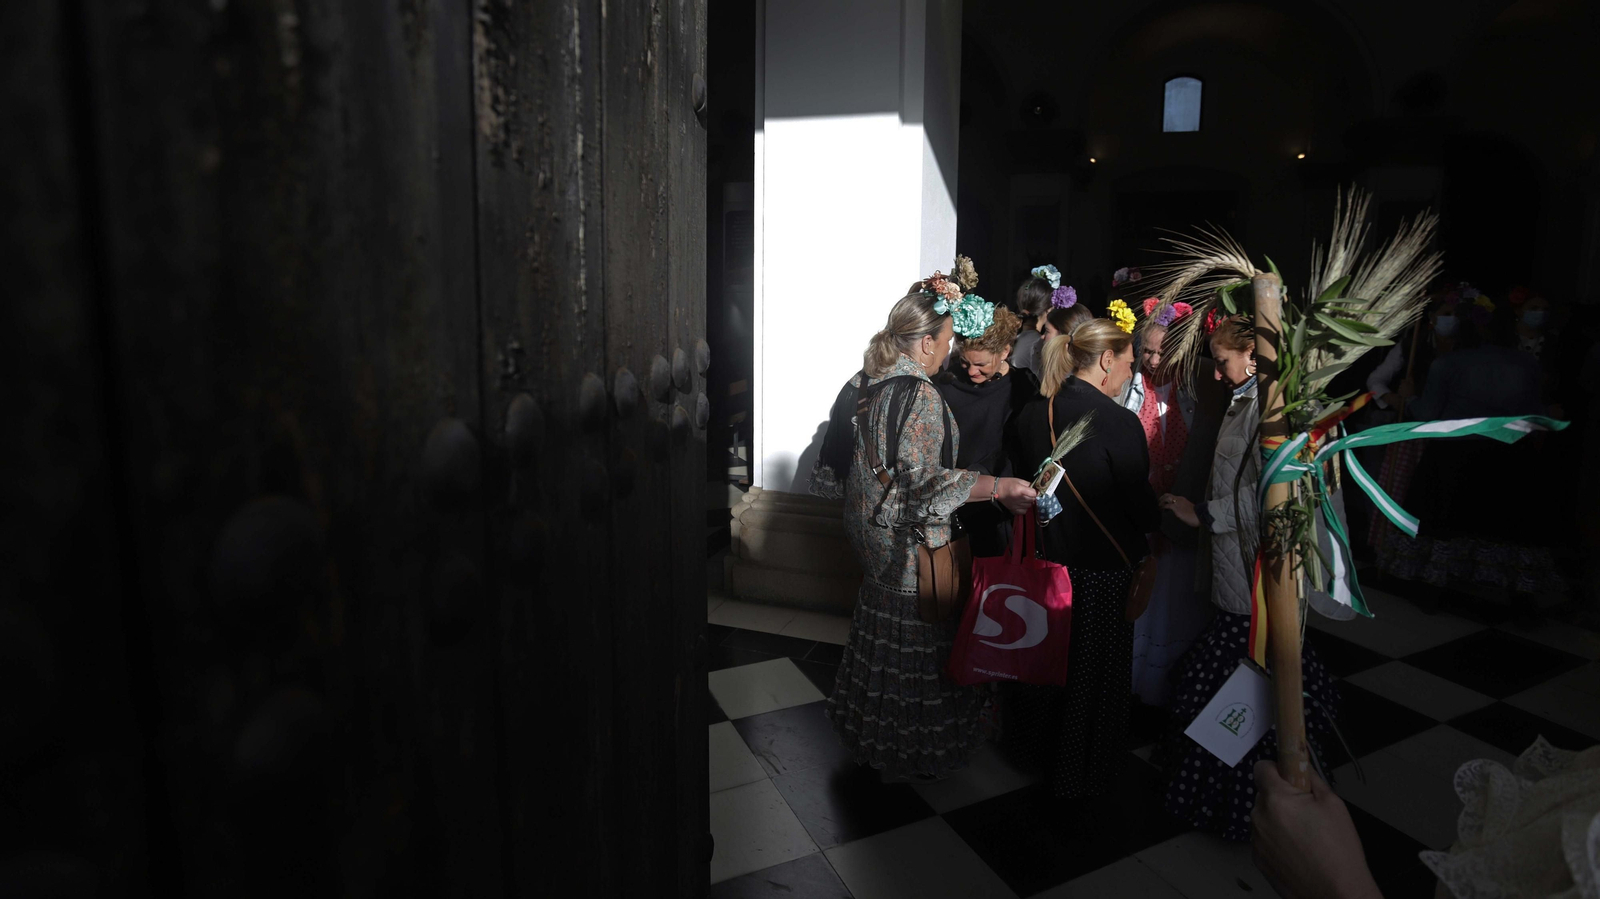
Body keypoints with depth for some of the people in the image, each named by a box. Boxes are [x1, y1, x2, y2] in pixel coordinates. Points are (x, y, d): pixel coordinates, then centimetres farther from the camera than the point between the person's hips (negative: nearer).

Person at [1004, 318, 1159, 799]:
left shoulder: (1032, 413, -5)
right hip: (1101, 569, -5)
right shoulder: (1119, 422, -22)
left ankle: (1033, 746, 43)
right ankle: (1081, 772, 31)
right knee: (1093, 669, 13)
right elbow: (1141, 505, -14)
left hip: (1043, 557, 6)